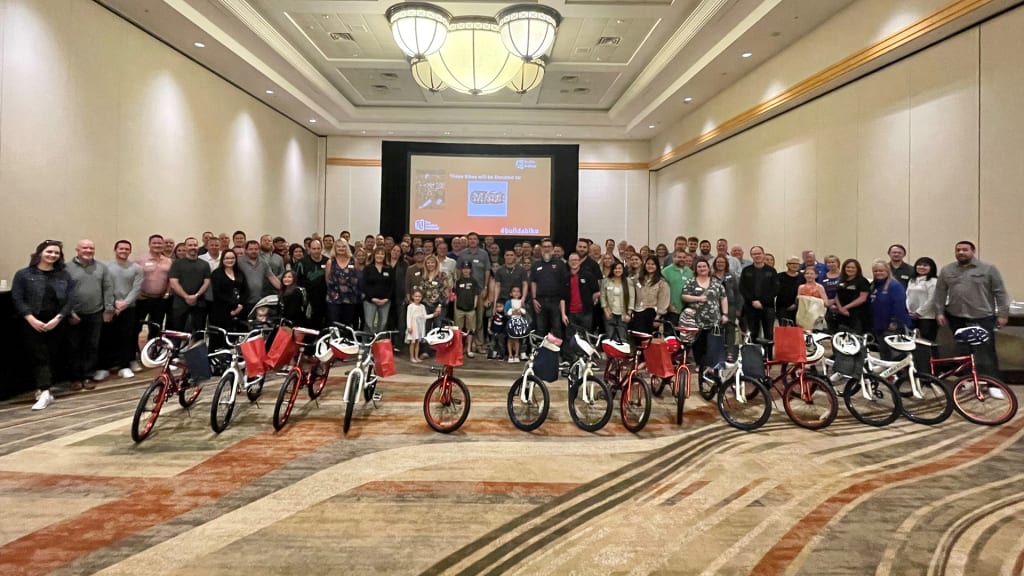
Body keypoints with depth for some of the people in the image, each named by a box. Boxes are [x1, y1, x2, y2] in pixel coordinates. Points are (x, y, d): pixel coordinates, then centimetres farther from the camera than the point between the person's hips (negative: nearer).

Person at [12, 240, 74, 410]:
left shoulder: (64, 275, 8)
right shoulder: (23, 274, 1)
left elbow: (70, 300, 1)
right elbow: (17, 299, -4)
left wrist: (57, 318, -11)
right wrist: (32, 319, -14)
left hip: (56, 324, 3)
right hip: (32, 324, -3)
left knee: (52, 357, 7)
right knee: (39, 357, -6)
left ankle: (42, 389, 19)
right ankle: (45, 392, -11)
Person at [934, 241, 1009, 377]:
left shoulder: (988, 269, 0)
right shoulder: (946, 270, 8)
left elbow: (1000, 293, -2)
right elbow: (940, 293, 9)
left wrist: (1002, 314, -6)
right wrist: (939, 312, 3)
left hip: (982, 318, -3)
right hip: (957, 318, 3)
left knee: (986, 354, -2)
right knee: (964, 353, 10)